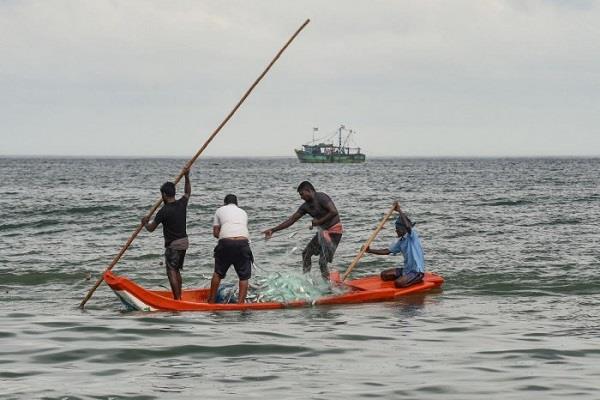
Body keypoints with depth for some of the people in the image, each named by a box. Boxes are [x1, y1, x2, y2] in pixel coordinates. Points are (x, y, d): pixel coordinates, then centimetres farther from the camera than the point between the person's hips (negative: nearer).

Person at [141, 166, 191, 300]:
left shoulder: (164, 211, -17)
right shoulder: (182, 204, 1)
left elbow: (151, 228, -8)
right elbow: (187, 193, 25)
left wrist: (145, 223, 13)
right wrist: (187, 177, 22)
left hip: (173, 244, -8)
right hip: (184, 242, 8)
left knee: (171, 271, -6)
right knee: (176, 270, 17)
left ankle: (177, 299, -12)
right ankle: (179, 297, 21)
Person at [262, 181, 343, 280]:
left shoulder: (321, 197, -18)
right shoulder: (306, 206, 7)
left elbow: (334, 212, -27)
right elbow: (292, 220, 9)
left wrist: (319, 221, -18)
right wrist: (273, 230, 7)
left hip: (333, 231, -10)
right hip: (323, 231, 10)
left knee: (323, 261, -12)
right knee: (306, 253, 16)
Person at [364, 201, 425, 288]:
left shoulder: (412, 235, -13)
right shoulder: (400, 241, 10)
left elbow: (408, 226, -35)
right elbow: (386, 251, 10)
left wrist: (399, 211, -30)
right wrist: (370, 251, -1)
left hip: (417, 271, -9)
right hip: (406, 270, 9)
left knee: (398, 283, -28)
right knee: (384, 275, 5)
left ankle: (417, 279, -4)